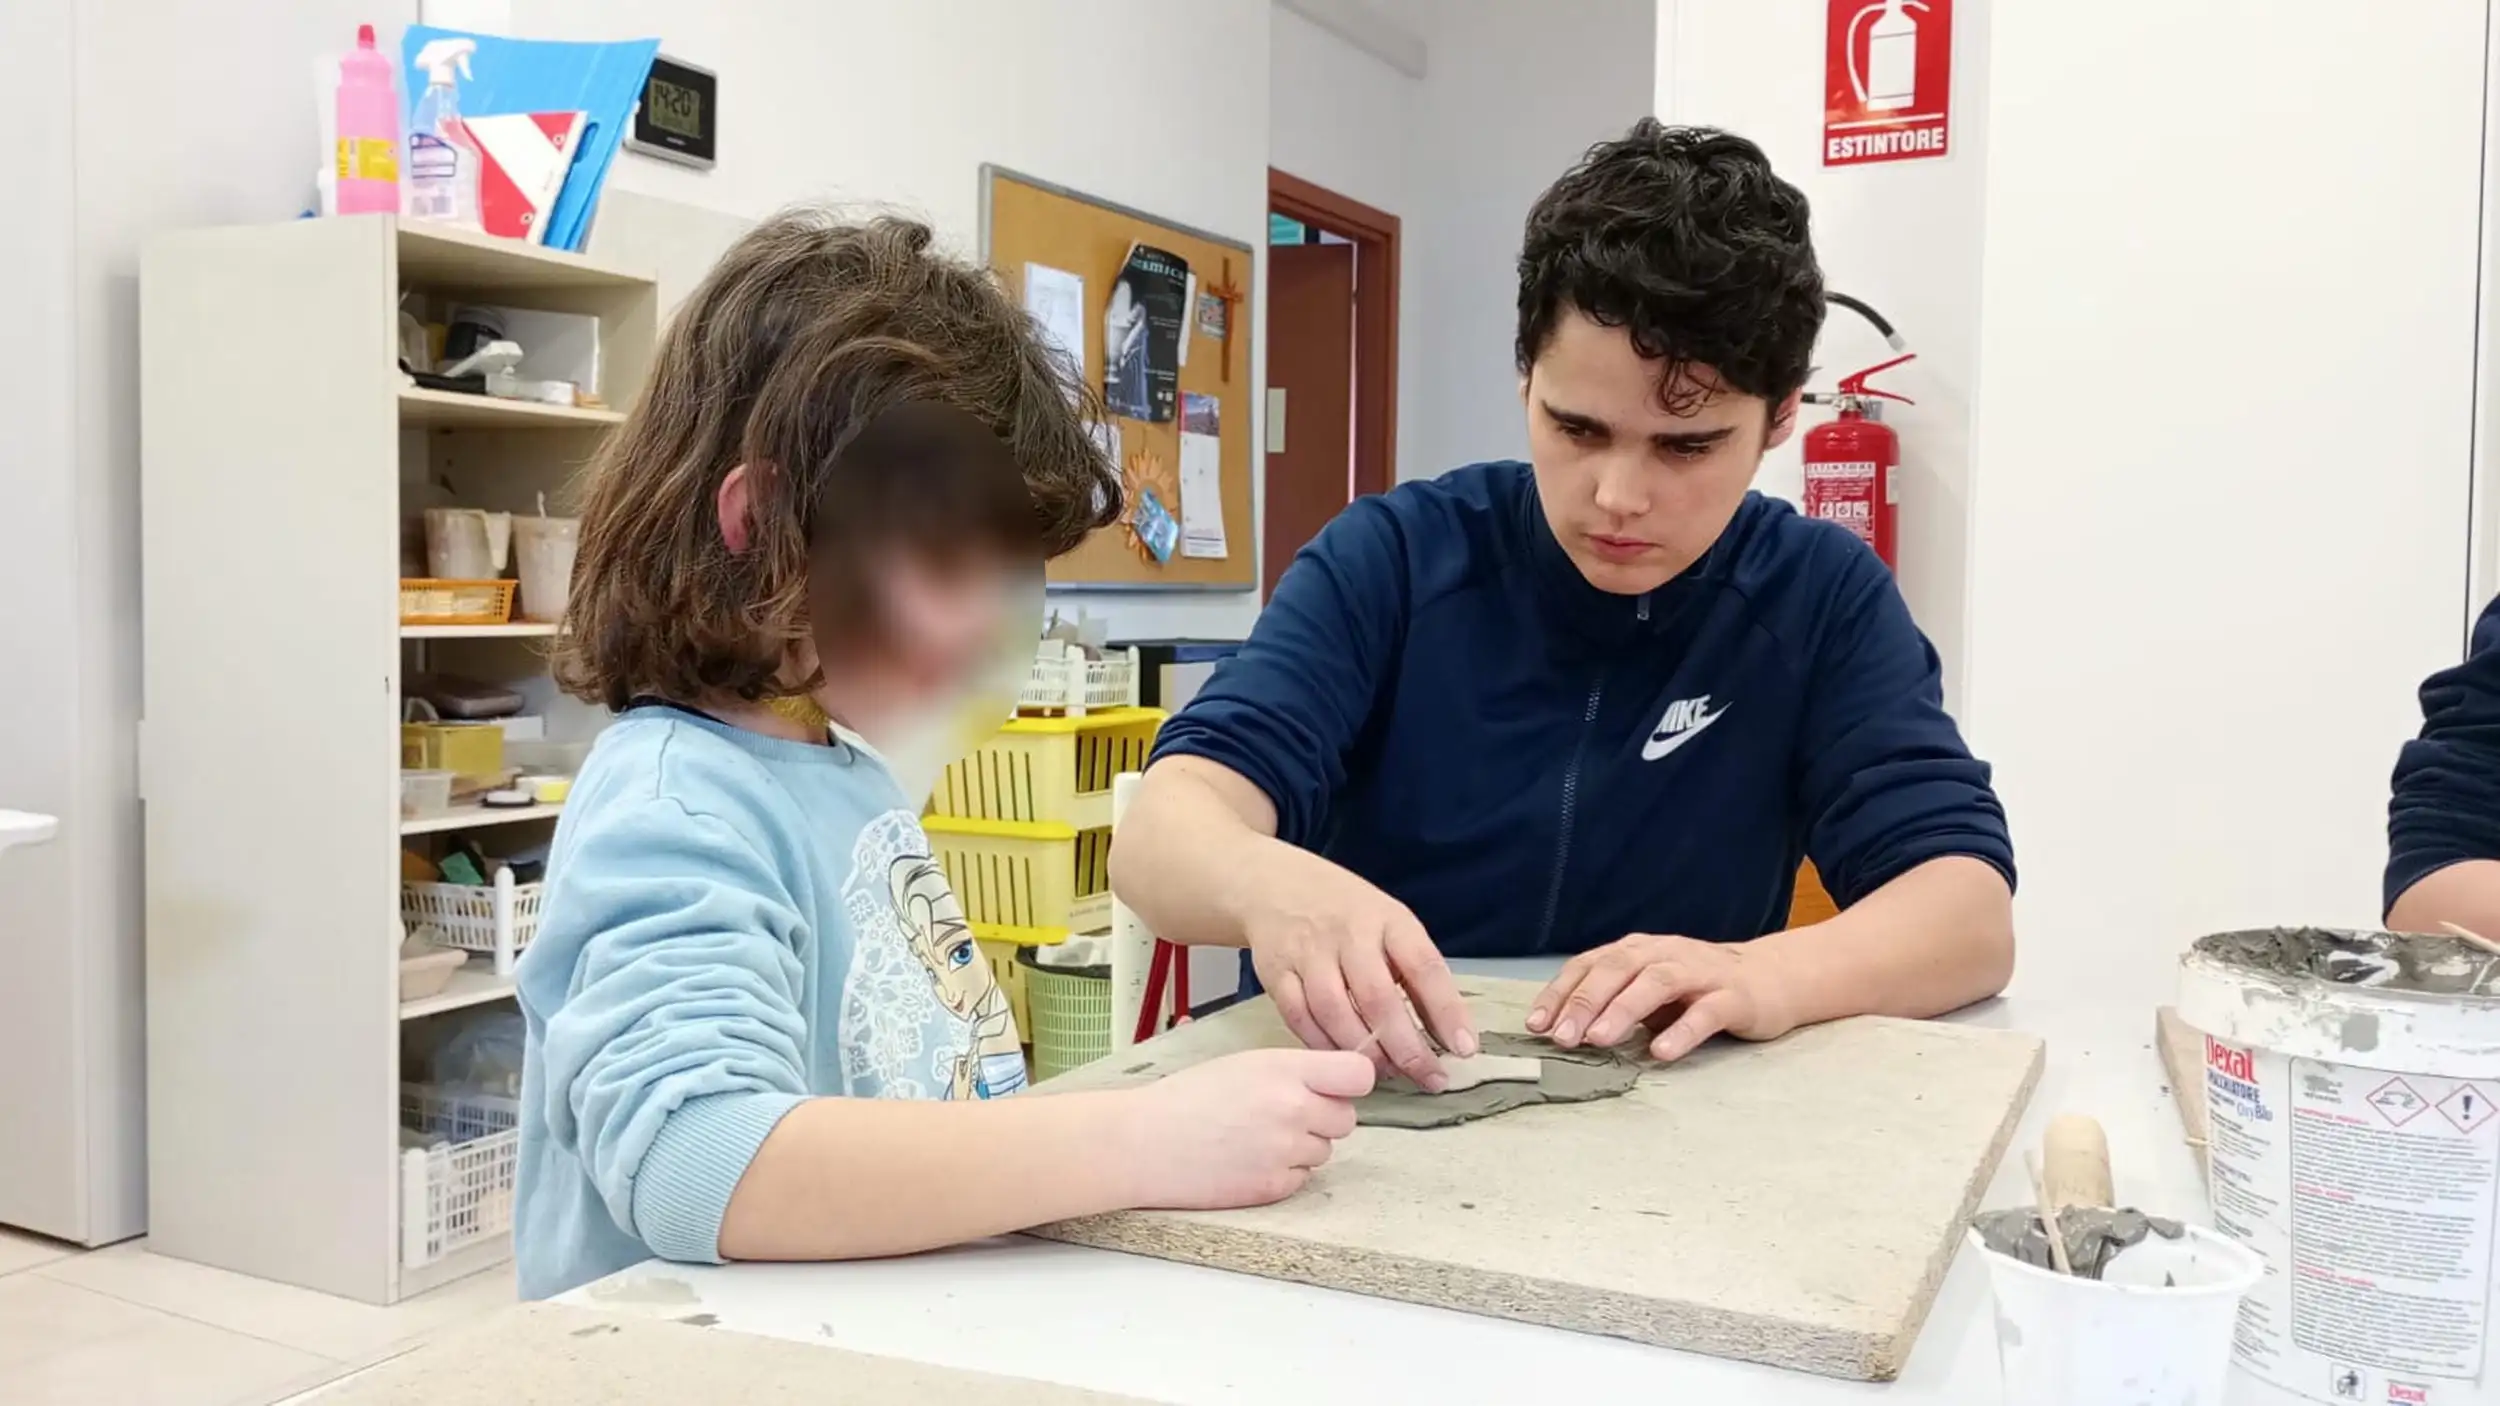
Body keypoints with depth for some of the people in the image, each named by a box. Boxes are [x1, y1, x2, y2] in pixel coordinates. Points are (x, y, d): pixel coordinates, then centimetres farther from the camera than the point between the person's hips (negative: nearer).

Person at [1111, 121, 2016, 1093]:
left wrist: (1769, 974, -29)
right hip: (1366, 1101, 1)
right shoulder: (1393, 556, -5)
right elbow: (1163, 829, -15)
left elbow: (1970, 910, -10)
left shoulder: (1824, 598, -2)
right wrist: (1269, 884, -36)